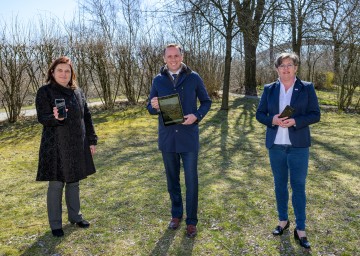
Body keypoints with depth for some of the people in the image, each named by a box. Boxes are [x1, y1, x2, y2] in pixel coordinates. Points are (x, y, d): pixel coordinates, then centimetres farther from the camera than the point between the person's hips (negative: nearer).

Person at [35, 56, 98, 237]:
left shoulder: (77, 92, 8)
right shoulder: (44, 92, -6)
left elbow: (86, 117, 12)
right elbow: (42, 118, -14)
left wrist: (91, 140, 9)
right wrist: (55, 118, -35)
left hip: (77, 146, 5)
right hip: (55, 147, -5)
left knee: (74, 182, 15)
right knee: (56, 185, 3)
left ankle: (75, 216, 30)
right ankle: (55, 224, 16)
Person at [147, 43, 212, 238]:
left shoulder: (194, 78, -1)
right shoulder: (158, 80, 4)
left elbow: (206, 101, 5)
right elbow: (150, 108, 8)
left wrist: (197, 116, -14)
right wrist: (154, 107, -17)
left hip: (189, 138, -2)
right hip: (167, 138, 2)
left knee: (191, 181, 4)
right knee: (172, 179, 15)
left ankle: (191, 221, 19)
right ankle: (176, 214, 33)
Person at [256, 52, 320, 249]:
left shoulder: (307, 88, -1)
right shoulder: (269, 89, 5)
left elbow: (315, 114, -3)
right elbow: (260, 114, 6)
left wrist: (295, 121, -19)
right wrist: (272, 120, -15)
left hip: (298, 146, -2)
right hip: (275, 145, 3)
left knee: (298, 186, 2)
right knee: (280, 184, 13)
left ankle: (300, 229, 13)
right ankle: (283, 221, 30)